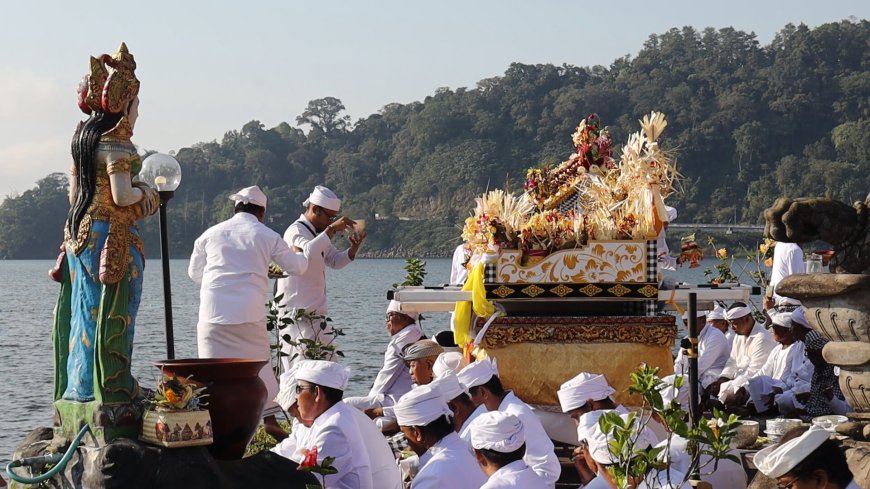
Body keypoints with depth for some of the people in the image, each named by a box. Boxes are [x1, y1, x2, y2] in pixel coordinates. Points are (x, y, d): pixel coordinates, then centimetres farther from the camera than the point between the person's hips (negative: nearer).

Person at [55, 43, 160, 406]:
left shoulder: (83, 135, 12)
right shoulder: (117, 141, -14)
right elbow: (122, 196, -19)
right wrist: (145, 192, 0)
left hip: (79, 229, 9)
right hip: (112, 234, -9)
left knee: (86, 309, 12)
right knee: (112, 313, -4)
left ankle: (77, 386, 15)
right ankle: (106, 386, -2)